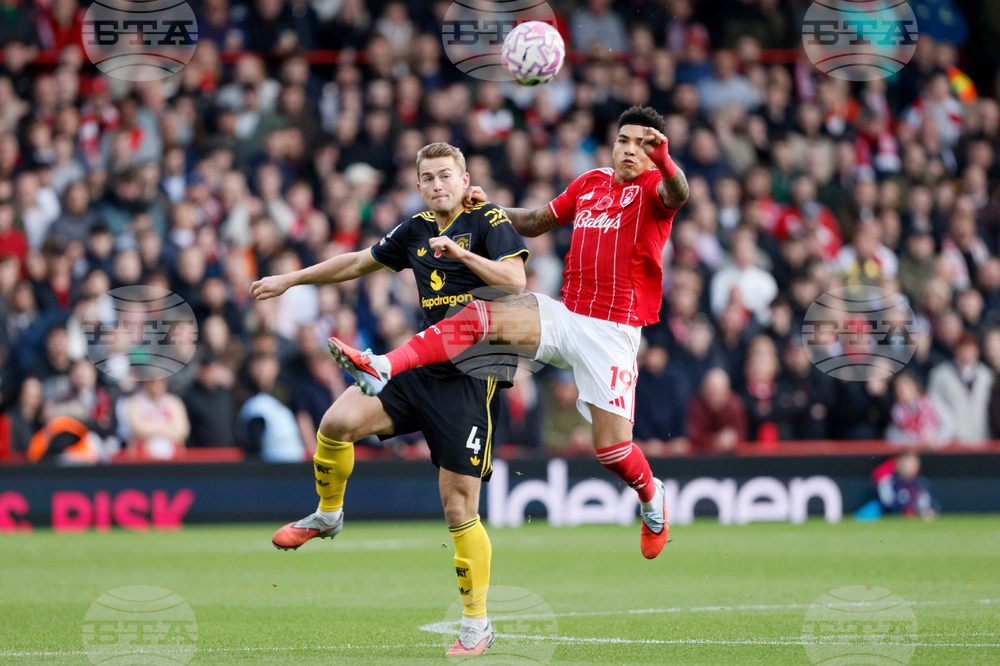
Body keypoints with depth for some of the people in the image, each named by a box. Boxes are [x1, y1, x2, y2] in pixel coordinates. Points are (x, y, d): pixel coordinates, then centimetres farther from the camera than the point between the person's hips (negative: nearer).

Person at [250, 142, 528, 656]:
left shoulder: (489, 221, -4)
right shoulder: (415, 231, 14)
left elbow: (516, 282, -16)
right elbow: (358, 262, 27)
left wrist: (461, 253, -26)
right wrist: (289, 280, 30)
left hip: (472, 377, -6)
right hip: (421, 366, 6)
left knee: (459, 510, -7)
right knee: (338, 423, -17)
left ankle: (477, 623, 7)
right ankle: (328, 514, 11)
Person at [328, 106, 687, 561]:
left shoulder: (652, 187, -4)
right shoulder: (590, 183, 13)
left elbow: (677, 193, -30)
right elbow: (535, 223, 27)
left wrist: (663, 159, -50)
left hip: (613, 332, -5)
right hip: (564, 315, 5)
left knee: (612, 447, -7)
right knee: (481, 317, -19)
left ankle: (651, 497, 26)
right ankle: (381, 369, -28)